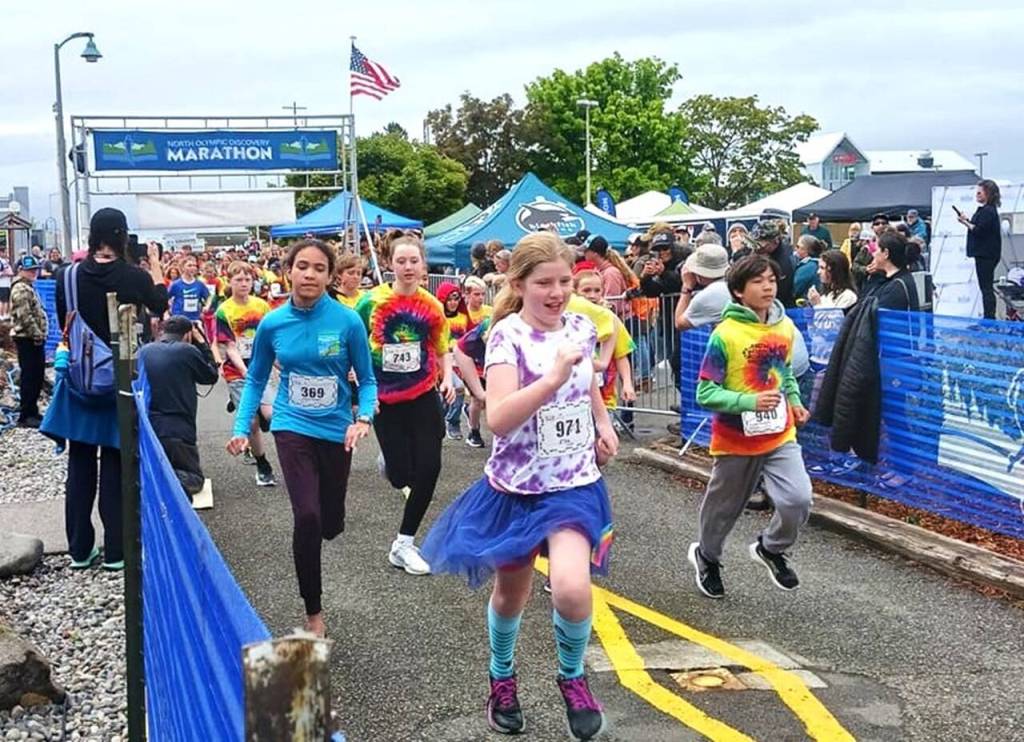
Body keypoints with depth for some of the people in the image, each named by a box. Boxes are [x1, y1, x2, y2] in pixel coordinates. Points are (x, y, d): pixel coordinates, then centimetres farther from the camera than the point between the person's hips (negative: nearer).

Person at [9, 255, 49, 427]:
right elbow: (25, 316, -21)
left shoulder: (28, 288, 20)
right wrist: (37, 334, -20)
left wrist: (40, 334, 20)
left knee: (37, 376, 14)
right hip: (27, 339, -10)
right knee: (29, 377, -8)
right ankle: (26, 415, -5)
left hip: (34, 338, 10)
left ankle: (32, 411, 22)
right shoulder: (21, 289, -12)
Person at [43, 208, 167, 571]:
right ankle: (115, 551, 9)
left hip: (80, 381, 2)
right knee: (115, 464, 6)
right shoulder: (134, 277, -12)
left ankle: (80, 549, 17)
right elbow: (160, 304, 9)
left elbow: (64, 323, 9)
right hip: (121, 380, -2)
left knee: (80, 463, 11)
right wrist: (155, 266, 19)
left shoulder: (69, 276, -6)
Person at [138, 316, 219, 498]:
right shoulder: (187, 351, -5)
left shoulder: (143, 352, 8)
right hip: (178, 432, -4)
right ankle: (176, 481, -23)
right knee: (194, 479, 11)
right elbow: (211, 376, 11)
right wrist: (202, 343, 17)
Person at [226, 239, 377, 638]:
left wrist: (364, 418, -20)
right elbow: (255, 379, 6)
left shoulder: (348, 321, -13)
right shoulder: (272, 324, -7)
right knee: (307, 517, -17)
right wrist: (242, 428, -5)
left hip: (335, 429, 1)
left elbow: (367, 379, -3)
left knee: (330, 524, 12)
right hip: (293, 426, -1)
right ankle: (314, 613, 1)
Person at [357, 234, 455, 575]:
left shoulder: (433, 307, -3)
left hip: (423, 396, 2)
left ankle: (404, 543, 13)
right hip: (385, 399, -2)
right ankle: (388, 460, 40)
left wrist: (448, 378, -7)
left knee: (428, 469, -4)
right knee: (401, 476, -1)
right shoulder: (372, 302, -10)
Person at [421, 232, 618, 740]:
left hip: (575, 483, 2)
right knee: (511, 593, 17)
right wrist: (554, 377, -36)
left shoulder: (582, 327, 0)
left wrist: (603, 423, 7)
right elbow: (498, 419, -28)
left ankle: (572, 677, 10)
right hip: (517, 485, -2)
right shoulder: (508, 335, -15)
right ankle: (502, 678, 47)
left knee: (572, 589, -21)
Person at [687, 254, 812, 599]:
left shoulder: (785, 327, -1)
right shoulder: (725, 335, -19)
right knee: (725, 506, 14)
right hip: (736, 439, -4)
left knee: (798, 499, -11)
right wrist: (749, 401, -30)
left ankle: (771, 549, 20)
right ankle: (706, 556, 44)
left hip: (780, 434, 4)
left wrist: (794, 401, 2)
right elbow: (706, 394, -19)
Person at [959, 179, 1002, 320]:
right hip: (984, 254, 11)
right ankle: (989, 318, 20)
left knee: (986, 288, -7)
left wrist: (965, 222, -12)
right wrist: (967, 221, 7)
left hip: (985, 255, -11)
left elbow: (979, 231, -21)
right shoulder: (985, 210, 15)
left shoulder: (988, 211, -16)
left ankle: (989, 318, -4)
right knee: (987, 288, 14)